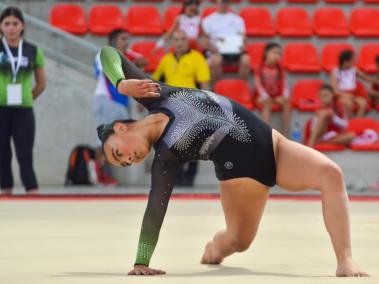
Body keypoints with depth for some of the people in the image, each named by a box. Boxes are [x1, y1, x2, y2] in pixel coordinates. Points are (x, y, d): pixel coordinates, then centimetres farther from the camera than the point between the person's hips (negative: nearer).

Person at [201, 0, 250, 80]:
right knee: (216, 59, -38)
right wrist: (211, 47, -17)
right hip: (217, 52, -1)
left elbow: (243, 38, 13)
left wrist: (243, 46, -11)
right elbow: (205, 43, 6)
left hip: (235, 51, 2)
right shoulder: (208, 20, 13)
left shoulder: (237, 19, 20)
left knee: (246, 59, -32)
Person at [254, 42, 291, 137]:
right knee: (267, 103, -36)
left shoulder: (279, 68, 3)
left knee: (287, 103, -25)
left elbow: (283, 83, 1)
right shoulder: (261, 67, -8)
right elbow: (258, 84, -12)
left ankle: (285, 135, -20)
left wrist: (285, 95, -17)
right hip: (264, 95, -3)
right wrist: (265, 96, -25)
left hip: (277, 95, 4)